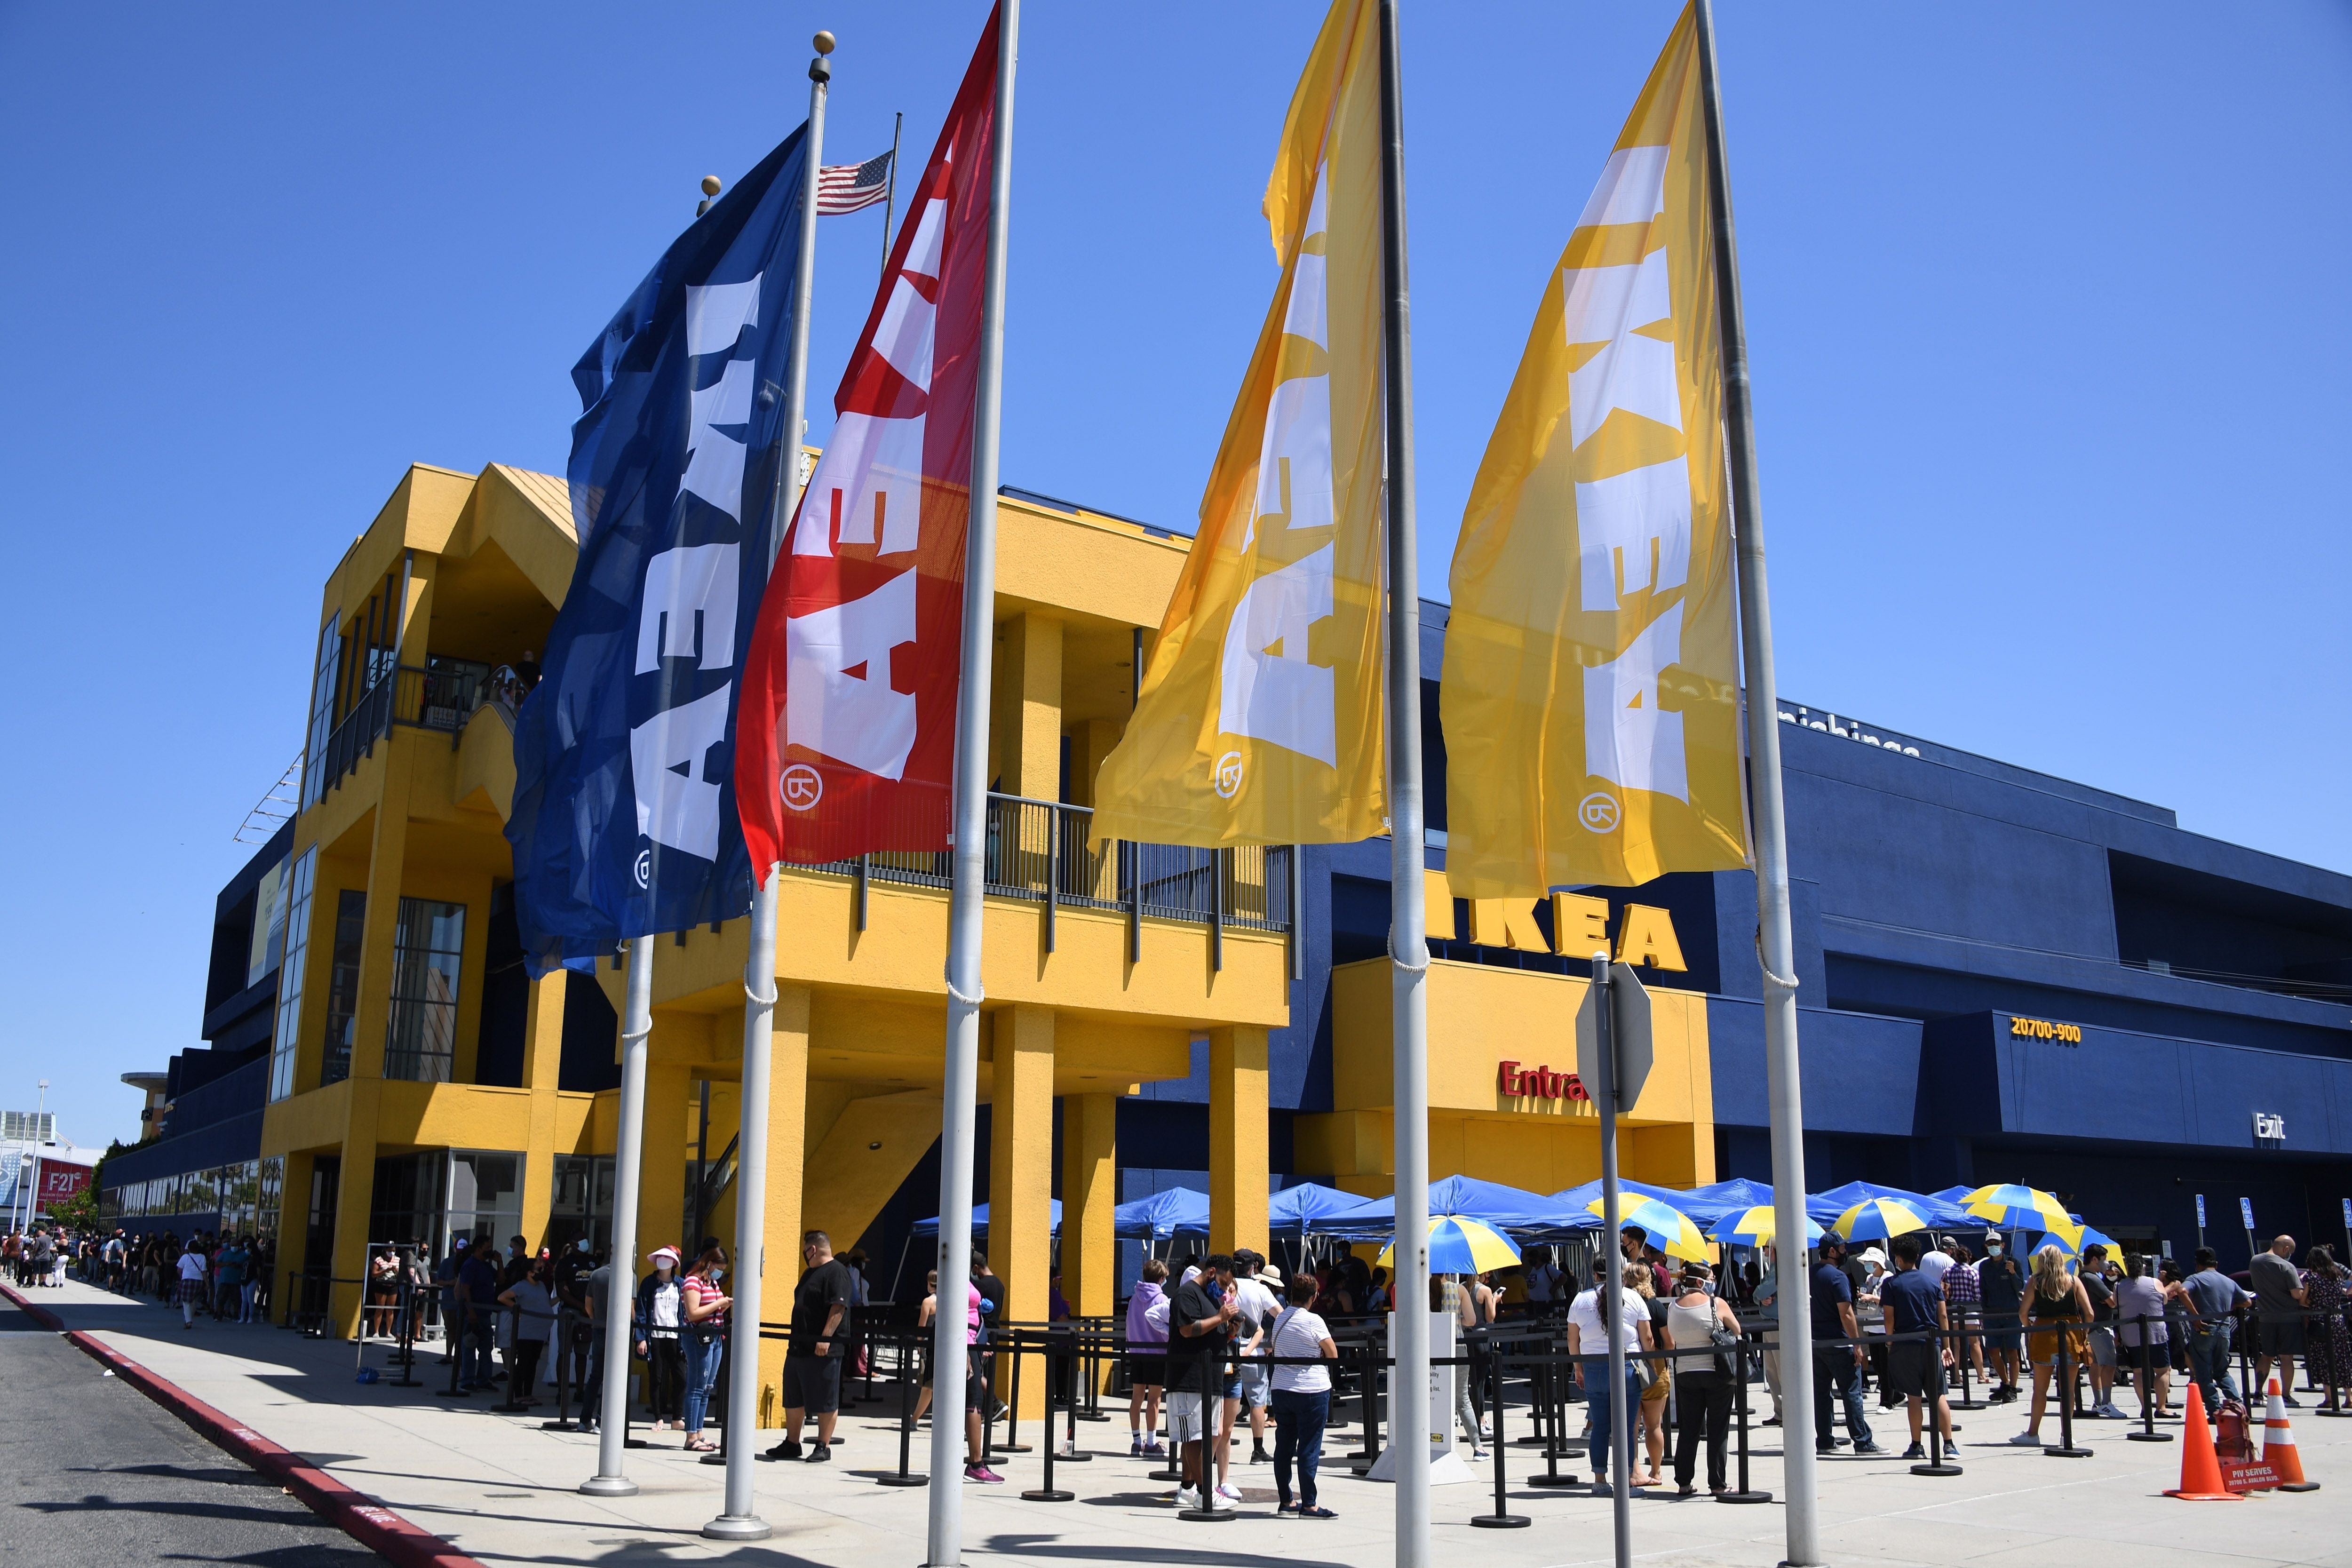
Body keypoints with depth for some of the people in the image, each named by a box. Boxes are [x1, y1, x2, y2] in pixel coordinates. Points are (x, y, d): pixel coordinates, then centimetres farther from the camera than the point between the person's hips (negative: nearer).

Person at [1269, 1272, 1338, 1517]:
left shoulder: (1279, 1319, 6)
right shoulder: (1313, 1321, -12)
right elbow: (1333, 1355, -7)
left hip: (1281, 1389, 6)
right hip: (1312, 1390, -6)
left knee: (1283, 1447, 11)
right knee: (1309, 1449, -2)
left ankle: (1285, 1501, 17)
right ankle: (1308, 1504, -1)